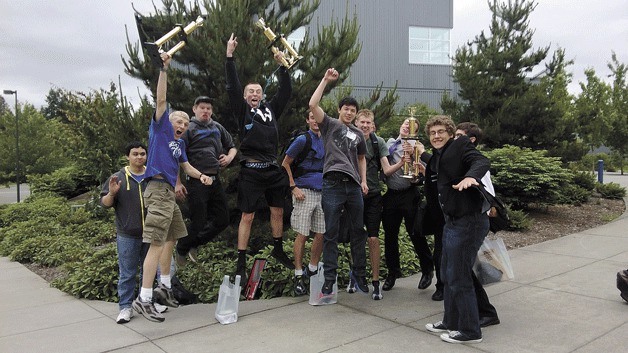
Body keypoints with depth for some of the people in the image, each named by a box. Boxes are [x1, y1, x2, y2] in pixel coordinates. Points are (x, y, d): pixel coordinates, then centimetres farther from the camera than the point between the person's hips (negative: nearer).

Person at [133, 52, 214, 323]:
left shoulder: (180, 143, 21)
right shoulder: (161, 128, 1)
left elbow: (186, 166, 24)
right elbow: (161, 99, -8)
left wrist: (201, 176, 5)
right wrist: (164, 69, -13)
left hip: (169, 193, 9)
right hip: (157, 190, -9)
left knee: (171, 239, 16)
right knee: (157, 243, -13)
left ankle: (164, 287, 29)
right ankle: (144, 299, -11)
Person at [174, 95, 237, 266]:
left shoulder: (217, 127, 12)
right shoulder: (189, 129, -5)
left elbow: (232, 146, 24)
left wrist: (229, 157, 2)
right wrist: (177, 183, -13)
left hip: (215, 180, 6)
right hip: (196, 181, -6)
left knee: (222, 220, 9)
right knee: (198, 223, 0)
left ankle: (194, 245, 28)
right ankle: (181, 250, 27)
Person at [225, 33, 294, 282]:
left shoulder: (271, 110, 11)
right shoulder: (242, 111, 0)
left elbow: (286, 91, 10)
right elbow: (232, 87, -10)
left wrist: (282, 65, 5)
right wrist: (230, 56, -15)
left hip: (273, 169, 5)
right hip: (251, 170, -4)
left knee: (278, 212, 14)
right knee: (247, 217, 0)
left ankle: (278, 250, 34)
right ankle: (241, 263, 8)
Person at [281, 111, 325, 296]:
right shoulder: (302, 140, -5)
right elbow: (285, 164, -3)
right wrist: (293, 188, -9)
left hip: (322, 192, 6)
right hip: (305, 192, -6)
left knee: (321, 234, 8)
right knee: (302, 234, -3)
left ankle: (312, 270, 24)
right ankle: (298, 276, 6)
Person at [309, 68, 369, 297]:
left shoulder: (358, 134, 20)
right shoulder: (329, 124, 7)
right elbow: (312, 105, -6)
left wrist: (364, 181, 14)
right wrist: (325, 80, -5)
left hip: (354, 186, 5)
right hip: (333, 184, -4)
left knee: (358, 231, 10)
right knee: (331, 233, -2)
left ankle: (359, 273, 23)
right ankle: (329, 278, 3)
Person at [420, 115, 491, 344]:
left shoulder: (461, 145, -10)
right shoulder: (440, 155, 15)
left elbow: (482, 161, -28)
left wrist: (470, 176, -47)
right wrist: (422, 154, 36)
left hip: (468, 222, -9)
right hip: (453, 222, 10)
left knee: (459, 278, -2)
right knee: (447, 275, 17)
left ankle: (470, 331, 13)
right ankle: (451, 322, 32)